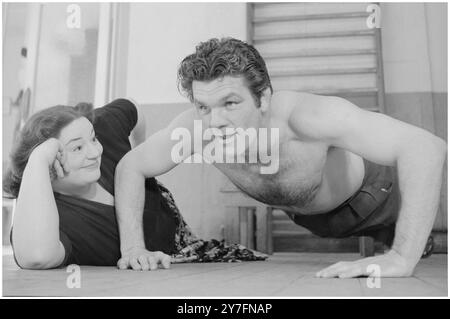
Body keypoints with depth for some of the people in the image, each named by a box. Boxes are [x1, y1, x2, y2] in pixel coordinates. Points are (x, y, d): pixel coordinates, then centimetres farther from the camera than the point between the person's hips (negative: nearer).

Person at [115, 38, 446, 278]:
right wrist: (133, 247, -27)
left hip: (368, 195, -3)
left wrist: (402, 259, -55)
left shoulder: (303, 115, -46)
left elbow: (426, 147, -49)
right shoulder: (195, 128, -33)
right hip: (303, 215, 4)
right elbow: (130, 166, -17)